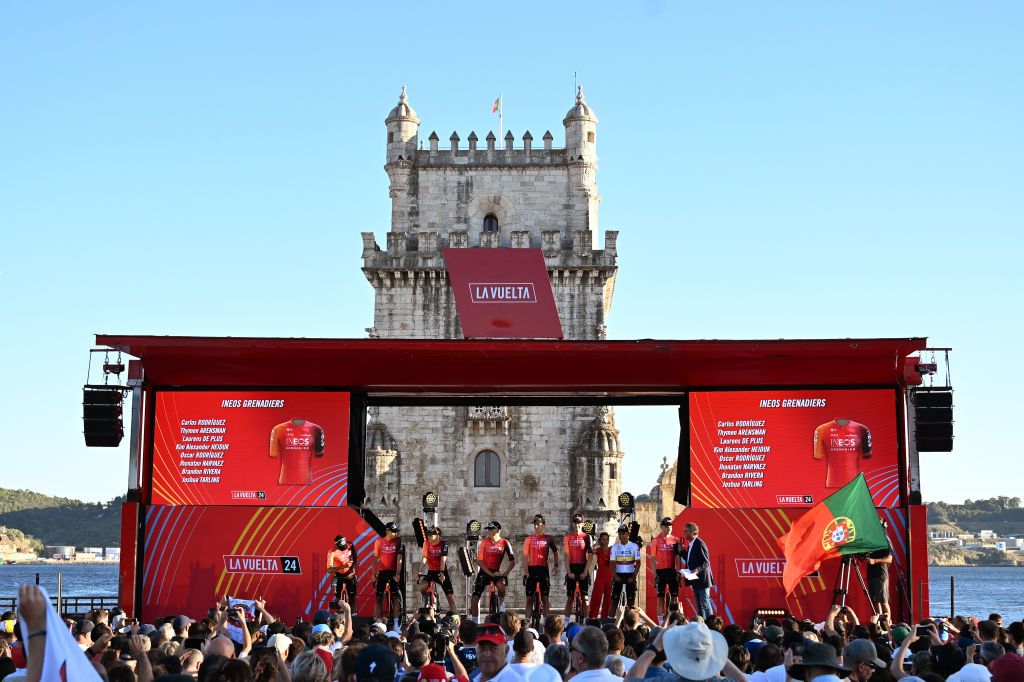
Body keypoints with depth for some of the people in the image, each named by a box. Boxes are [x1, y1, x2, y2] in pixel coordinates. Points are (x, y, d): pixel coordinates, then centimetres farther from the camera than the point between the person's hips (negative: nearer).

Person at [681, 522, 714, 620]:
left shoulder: (700, 544, -17)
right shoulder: (690, 545, 12)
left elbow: (706, 562, -18)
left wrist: (697, 570, -31)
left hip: (702, 580, -10)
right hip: (695, 580, 10)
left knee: (705, 604, -6)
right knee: (699, 605, 13)